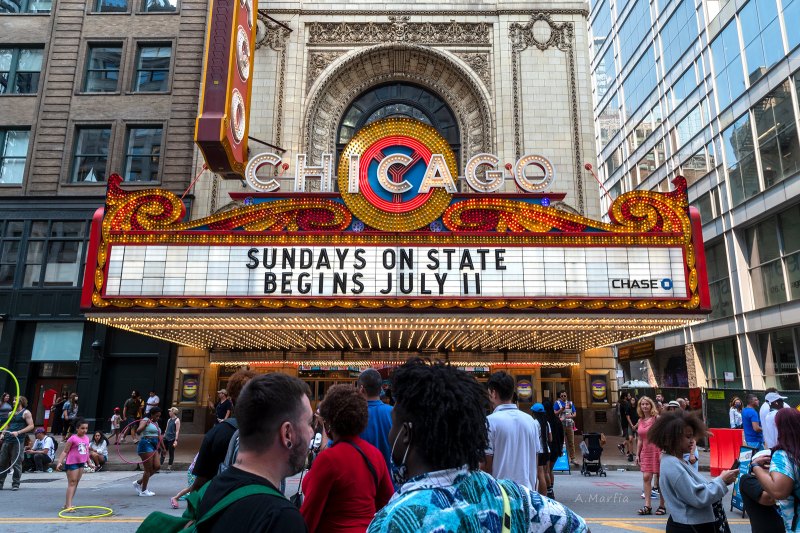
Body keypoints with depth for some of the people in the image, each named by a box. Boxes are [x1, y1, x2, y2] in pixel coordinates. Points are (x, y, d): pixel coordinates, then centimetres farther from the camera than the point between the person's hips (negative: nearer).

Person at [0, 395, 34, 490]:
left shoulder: (26, 413, -1)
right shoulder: (11, 413, 20)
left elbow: (31, 426, -8)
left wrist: (18, 432, -17)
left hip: (17, 441, -7)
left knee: (16, 463, -4)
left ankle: (15, 484, 4)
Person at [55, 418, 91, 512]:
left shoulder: (86, 438, 8)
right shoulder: (73, 438, -13)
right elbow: (65, 451, -12)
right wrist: (59, 462, -20)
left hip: (81, 463, 7)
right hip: (72, 463, -7)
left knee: (76, 483, 12)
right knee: (72, 483, -7)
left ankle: (67, 504, 21)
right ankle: (68, 506, -6)